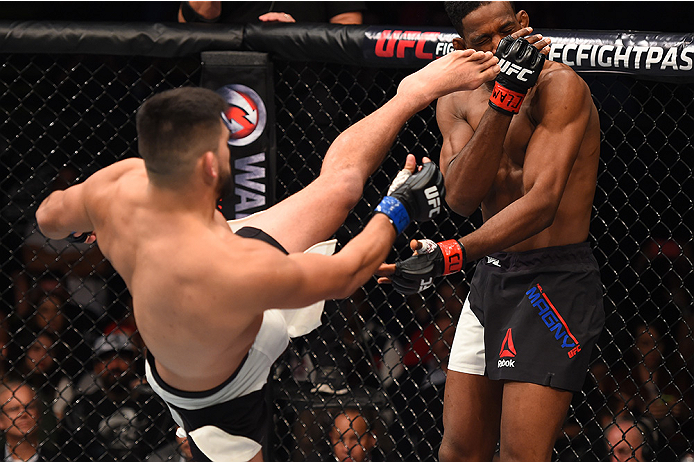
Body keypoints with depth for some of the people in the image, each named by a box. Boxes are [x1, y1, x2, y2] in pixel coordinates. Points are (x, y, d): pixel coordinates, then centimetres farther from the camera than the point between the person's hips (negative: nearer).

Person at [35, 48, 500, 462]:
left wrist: (90, 223, 18)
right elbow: (344, 276, -29)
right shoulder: (237, 270, -50)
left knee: (342, 181, 7)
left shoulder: (123, 183, -32)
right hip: (217, 393, -6)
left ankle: (419, 90, 28)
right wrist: (397, 211, -12)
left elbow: (51, 217, -7)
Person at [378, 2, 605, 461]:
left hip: (554, 281, -7)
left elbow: (541, 202, -26)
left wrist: (450, 255, -37)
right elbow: (462, 198, -11)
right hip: (490, 277, 7)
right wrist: (504, 100, -22)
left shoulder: (560, 85, -15)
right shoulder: (458, 101, 7)